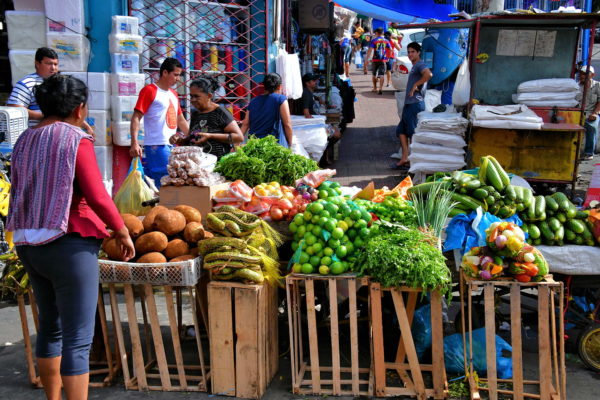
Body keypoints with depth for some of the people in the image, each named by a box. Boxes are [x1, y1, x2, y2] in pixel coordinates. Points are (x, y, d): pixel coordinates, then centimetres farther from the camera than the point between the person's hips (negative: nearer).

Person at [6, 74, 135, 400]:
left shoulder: (24, 140, 9)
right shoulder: (76, 141, -11)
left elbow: (19, 193, 14)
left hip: (28, 246, 8)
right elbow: (97, 196, -17)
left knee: (50, 327, 20)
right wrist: (122, 232, -6)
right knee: (78, 339, -3)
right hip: (69, 245, -8)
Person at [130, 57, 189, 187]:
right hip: (157, 146, -8)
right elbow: (136, 118, -10)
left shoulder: (173, 94, 20)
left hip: (172, 146, 8)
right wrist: (134, 143, -20)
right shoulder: (149, 90, -3)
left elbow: (181, 121, 28)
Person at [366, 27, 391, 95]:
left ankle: (375, 88, 28)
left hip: (375, 60, -1)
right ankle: (380, 88, -19)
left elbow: (370, 50, -12)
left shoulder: (374, 40, -4)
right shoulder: (386, 41, 5)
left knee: (374, 74, 17)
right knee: (381, 75, -5)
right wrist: (388, 57, 15)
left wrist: (367, 59, -11)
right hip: (383, 60, 1)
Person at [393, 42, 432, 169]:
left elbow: (429, 74, -30)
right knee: (401, 130, 11)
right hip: (409, 104, 11)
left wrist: (415, 85, -22)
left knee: (413, 134, -5)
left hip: (415, 104, -10)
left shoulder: (420, 65, -10)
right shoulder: (414, 67, 21)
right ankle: (404, 158, 14)